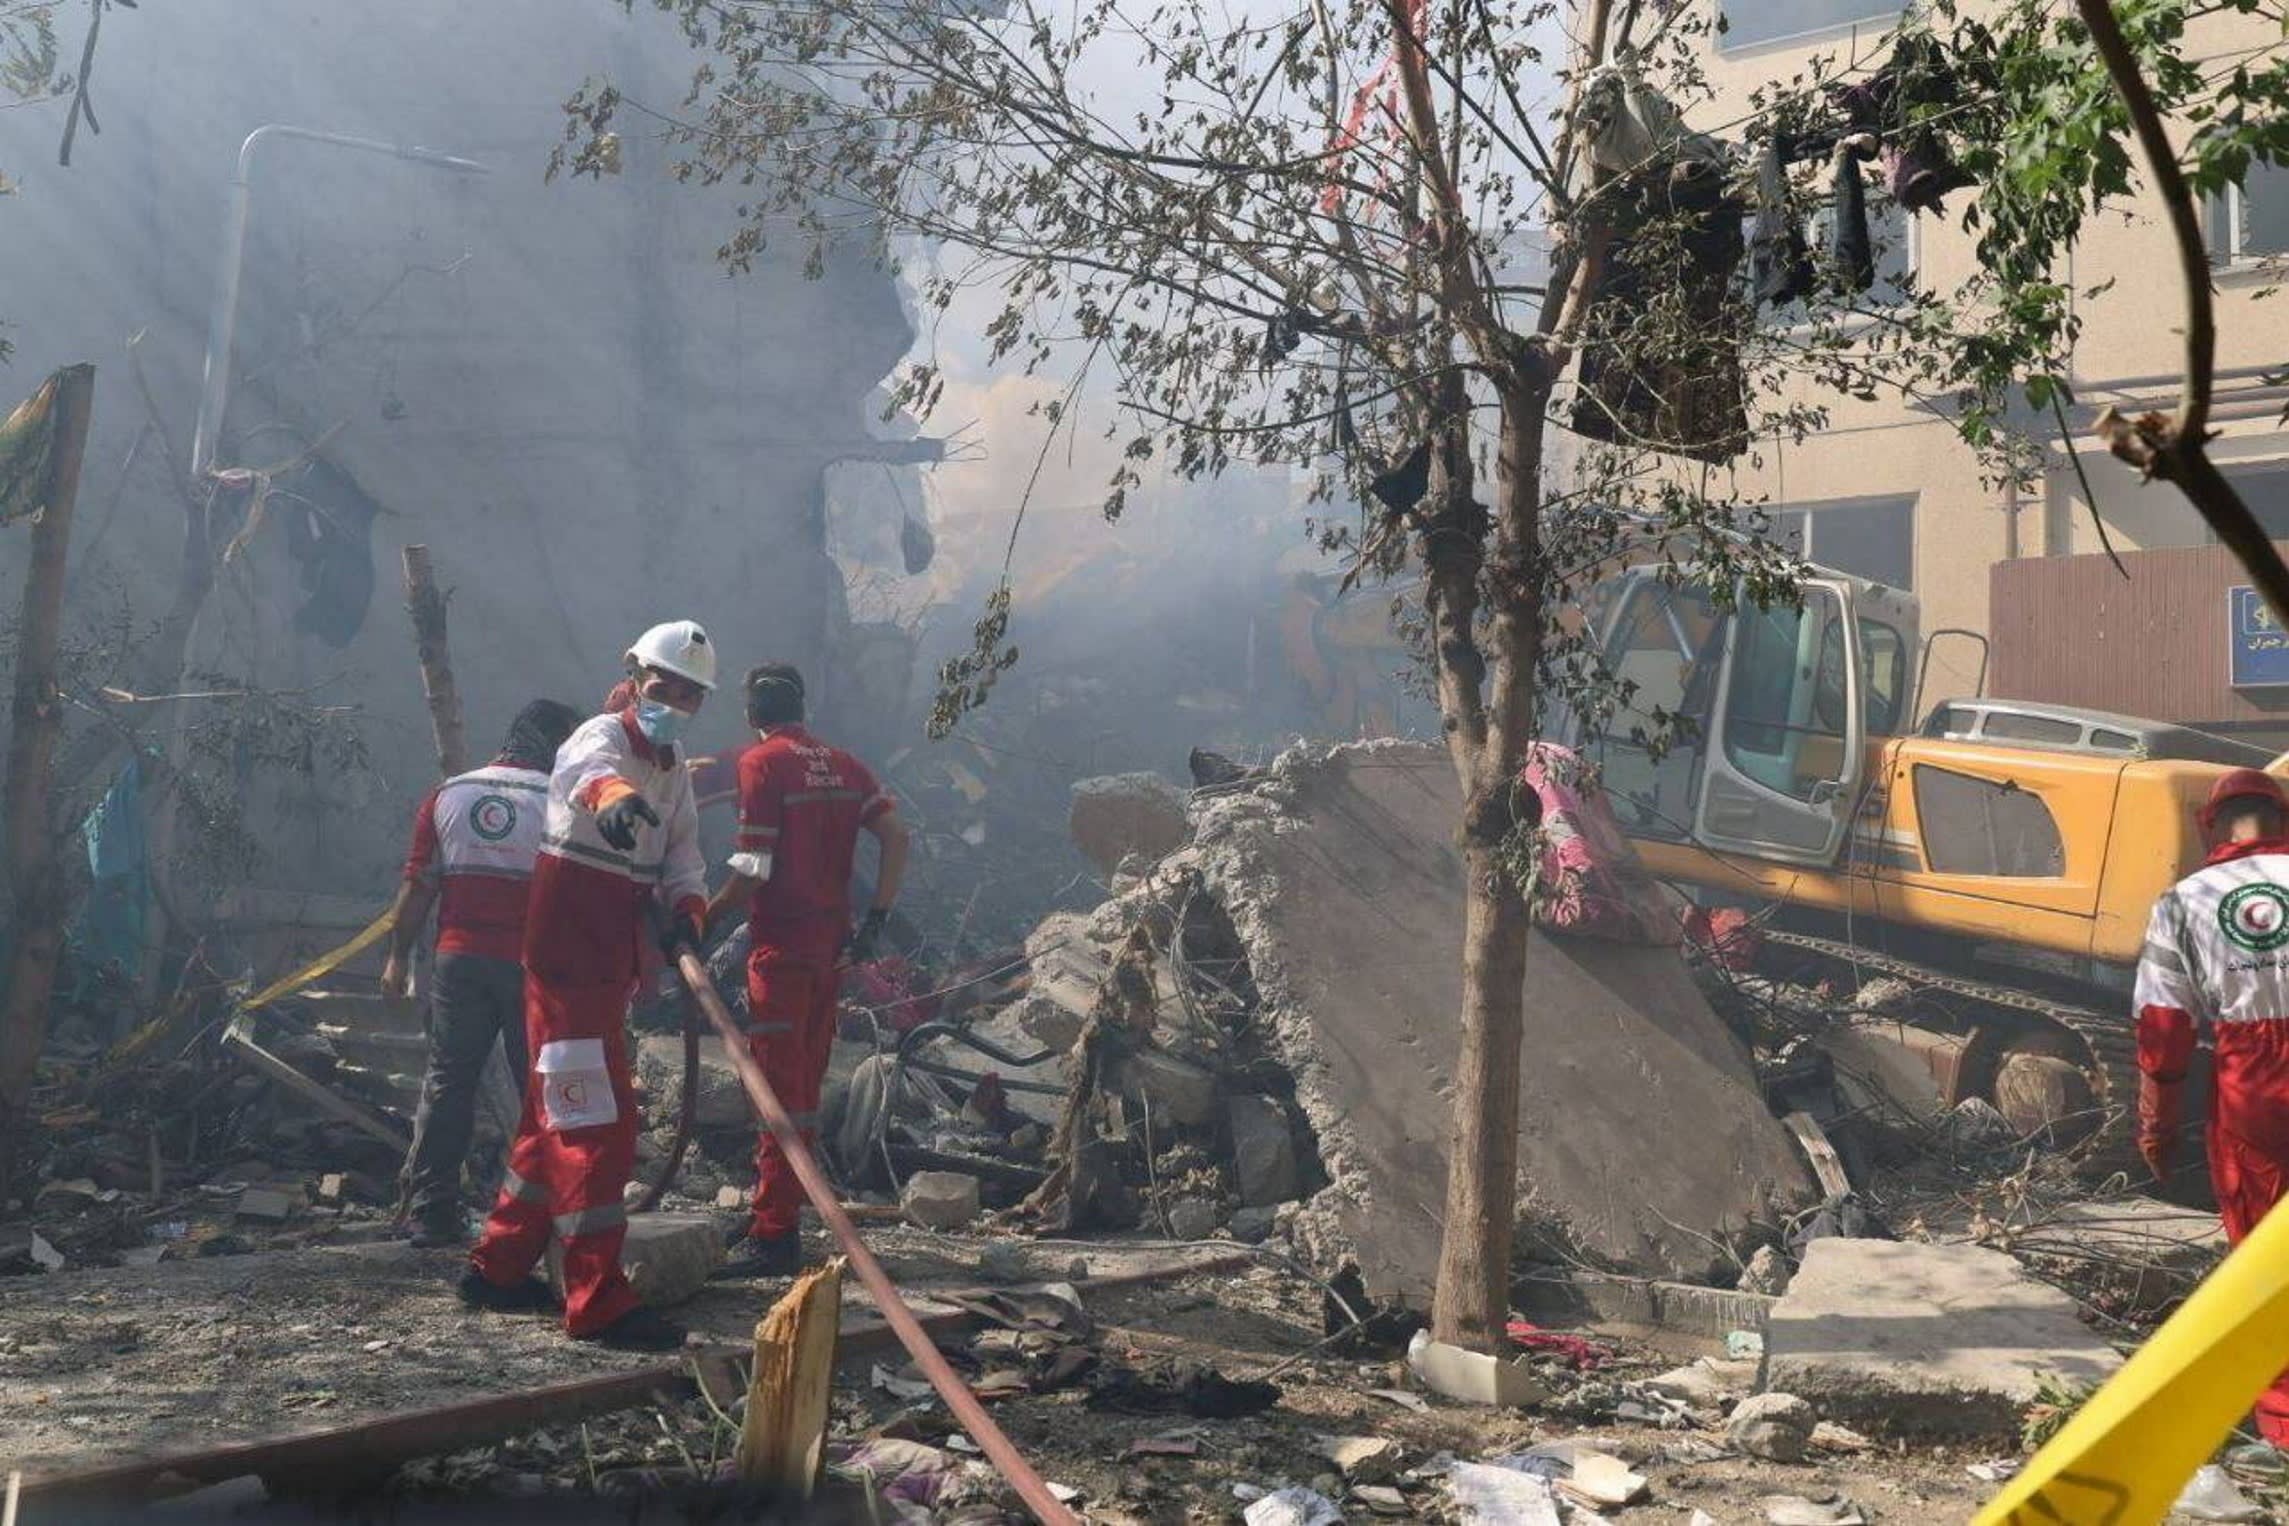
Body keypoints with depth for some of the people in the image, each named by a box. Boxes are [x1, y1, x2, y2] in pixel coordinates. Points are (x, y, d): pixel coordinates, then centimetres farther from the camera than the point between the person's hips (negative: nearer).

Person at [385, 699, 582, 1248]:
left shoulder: (447, 796, 8)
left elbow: (418, 887, 7)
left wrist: (398, 956, 15)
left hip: (460, 960, 3)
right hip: (533, 966, -3)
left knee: (447, 1083, 9)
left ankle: (432, 1212, 11)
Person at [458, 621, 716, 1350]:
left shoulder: (675, 775, 15)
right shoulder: (602, 738, -13)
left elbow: (682, 860, 5)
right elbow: (587, 771, -38)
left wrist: (685, 914, -17)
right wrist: (612, 796, -63)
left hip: (612, 963, 10)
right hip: (568, 956, -10)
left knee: (557, 1115, 17)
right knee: (597, 1122, -11)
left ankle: (498, 1267, 30)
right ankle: (598, 1304, -9)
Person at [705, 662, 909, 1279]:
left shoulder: (761, 762, -8)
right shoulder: (842, 764, 11)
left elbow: (753, 867, -15)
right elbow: (895, 836, 1)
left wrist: (704, 917, -3)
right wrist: (877, 917, 3)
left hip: (781, 943, -7)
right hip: (832, 942, 7)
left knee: (780, 1085, -5)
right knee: (806, 1083, 15)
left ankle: (774, 1234, -3)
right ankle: (780, 1211, 26)